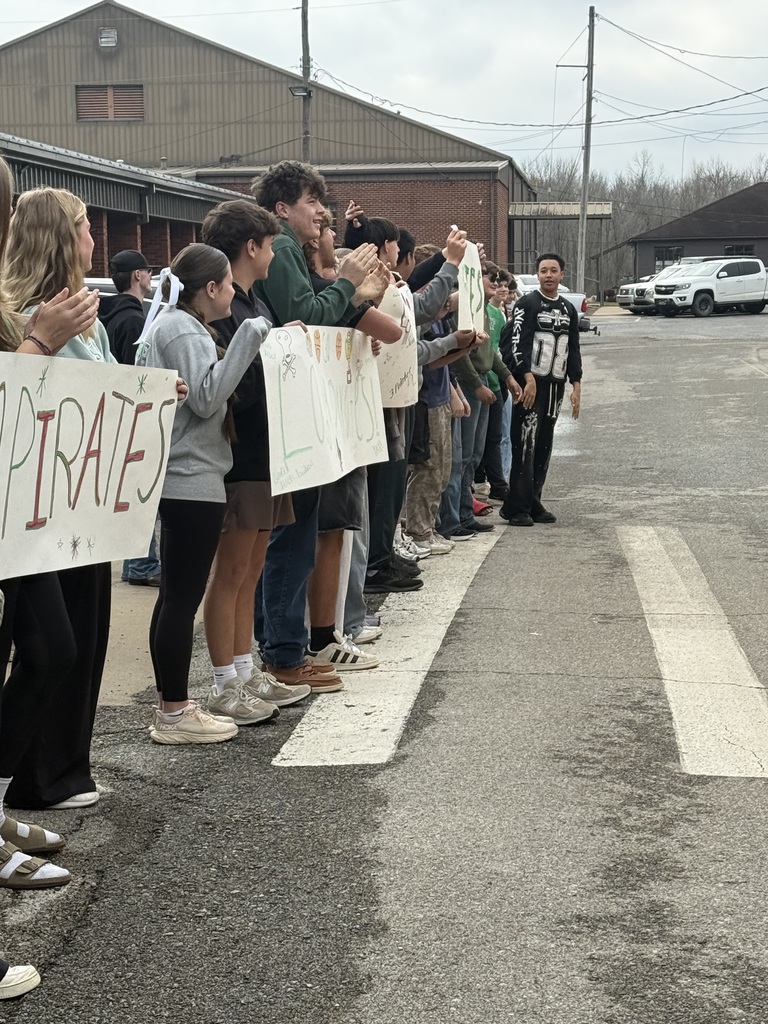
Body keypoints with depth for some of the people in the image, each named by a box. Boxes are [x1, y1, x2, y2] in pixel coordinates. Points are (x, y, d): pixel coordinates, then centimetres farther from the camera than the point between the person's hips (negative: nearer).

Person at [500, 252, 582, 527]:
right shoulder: (527, 304, -4)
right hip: (530, 383, -6)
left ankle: (533, 503, 15)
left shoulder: (568, 310, 16)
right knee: (525, 446, -10)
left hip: (555, 386, 7)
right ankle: (516, 507, -8)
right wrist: (528, 378, -20)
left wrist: (576, 385, 11)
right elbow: (518, 344, -12)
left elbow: (573, 349, 18)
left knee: (543, 447, 8)